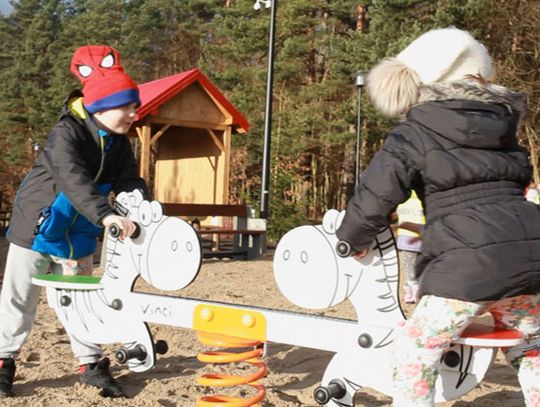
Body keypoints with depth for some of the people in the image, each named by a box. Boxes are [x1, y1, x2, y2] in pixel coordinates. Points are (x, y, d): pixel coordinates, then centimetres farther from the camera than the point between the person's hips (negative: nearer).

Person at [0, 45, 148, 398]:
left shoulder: (118, 143, -3)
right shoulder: (67, 134, -26)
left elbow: (129, 181, -6)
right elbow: (74, 180, -41)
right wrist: (105, 214, -54)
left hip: (79, 236, 6)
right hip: (37, 228, -5)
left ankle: (91, 363, 19)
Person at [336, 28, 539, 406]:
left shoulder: (415, 133, 4)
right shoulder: (501, 122, 21)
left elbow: (376, 193, -3)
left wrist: (352, 239, 16)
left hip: (470, 258, -6)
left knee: (416, 352, 6)